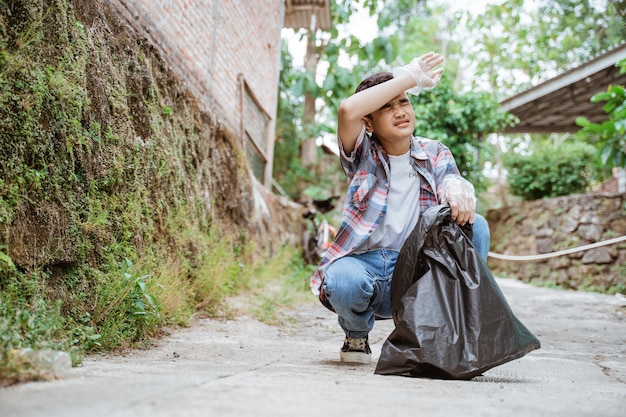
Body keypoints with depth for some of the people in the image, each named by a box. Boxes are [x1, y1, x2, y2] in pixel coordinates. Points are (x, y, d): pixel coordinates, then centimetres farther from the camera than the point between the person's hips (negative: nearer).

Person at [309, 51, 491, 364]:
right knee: (344, 281, -37)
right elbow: (348, 110, -21)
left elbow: (451, 179, -13)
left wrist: (457, 189, -39)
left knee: (474, 225, -20)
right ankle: (357, 334, 2)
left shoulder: (434, 154, 9)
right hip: (363, 263, -2)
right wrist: (409, 77, -15)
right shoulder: (364, 155, 1)